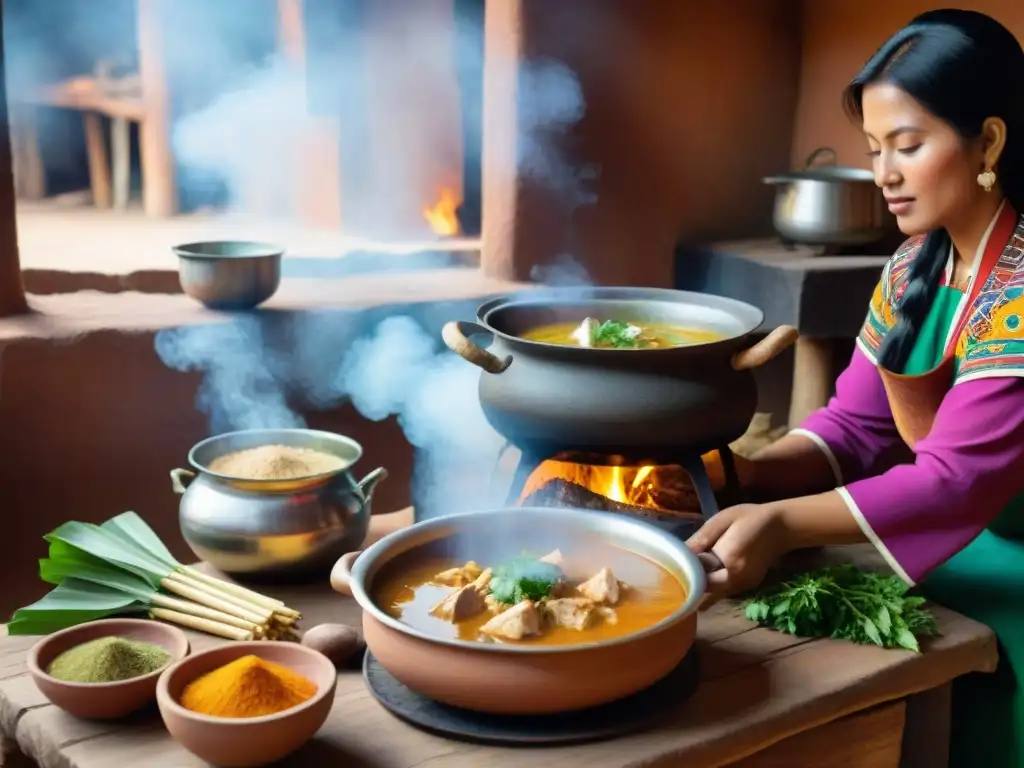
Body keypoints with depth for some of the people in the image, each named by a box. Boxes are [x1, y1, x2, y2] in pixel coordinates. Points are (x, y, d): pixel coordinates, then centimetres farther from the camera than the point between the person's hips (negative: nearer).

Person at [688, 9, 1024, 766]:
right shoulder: (911, 271, 2)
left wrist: (783, 522, -34)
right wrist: (748, 476, -16)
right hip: (933, 568, 6)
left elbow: (961, 477, -28)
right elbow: (855, 425, 2)